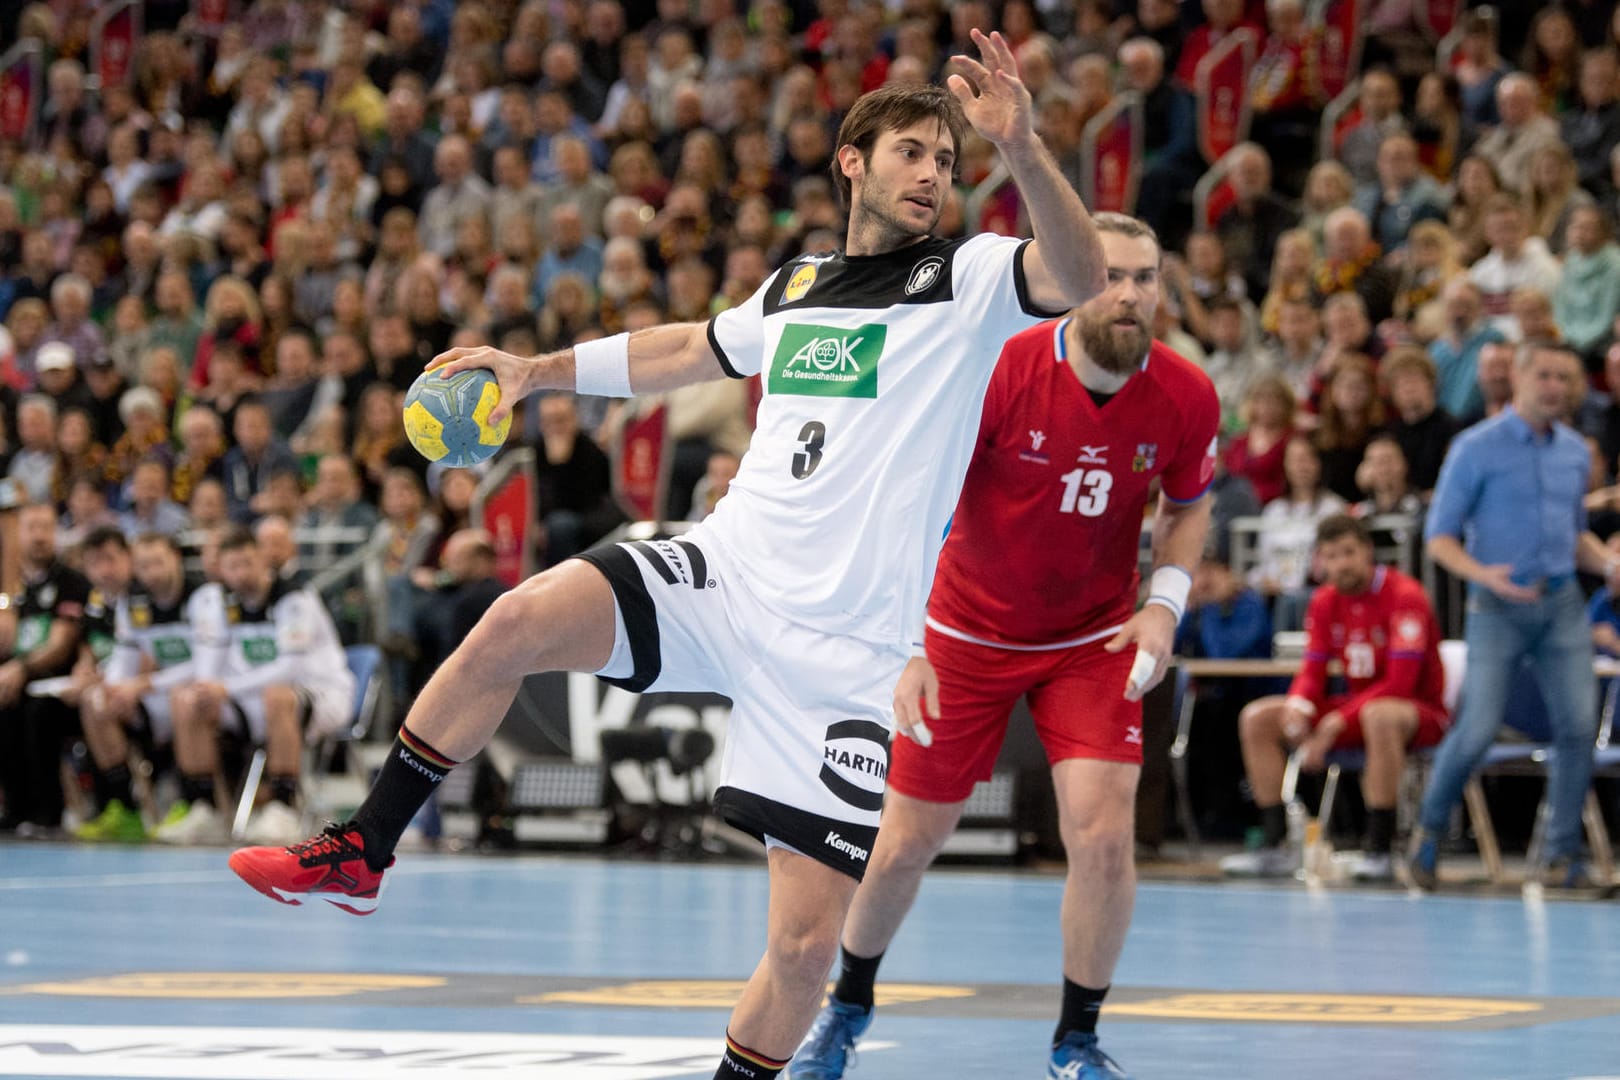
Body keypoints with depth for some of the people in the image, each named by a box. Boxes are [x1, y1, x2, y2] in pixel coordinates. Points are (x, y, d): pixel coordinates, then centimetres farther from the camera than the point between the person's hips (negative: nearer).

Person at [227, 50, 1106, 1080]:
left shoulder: (969, 278, 1)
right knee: (518, 620, -21)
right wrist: (538, 368, 31)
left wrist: (1023, 149, -36)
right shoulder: (796, 287, 16)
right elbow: (688, 348, 35)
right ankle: (361, 852, -7)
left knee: (807, 944, -8)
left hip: (849, 653, -4)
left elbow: (1081, 279, -20)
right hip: (726, 572, 4)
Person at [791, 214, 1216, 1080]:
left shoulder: (1185, 398, -14)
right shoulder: (1000, 375, -24)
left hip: (1095, 638, 1)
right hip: (968, 632, -1)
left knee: (1104, 835, -16)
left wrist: (1166, 600, -10)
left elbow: (1188, 505, 7)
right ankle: (849, 1003, 36)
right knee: (906, 843, 7)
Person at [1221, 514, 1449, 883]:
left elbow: (1399, 684, -22)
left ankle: (1378, 853, -37)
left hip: (1422, 712, -7)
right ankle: (1276, 848, -9)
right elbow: (1312, 672, 6)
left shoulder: (1404, 596, -17)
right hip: (1356, 708, 7)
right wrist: (1298, 707, -20)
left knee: (1380, 715, -43)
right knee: (1257, 718, -6)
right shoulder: (1325, 601, 5)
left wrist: (1335, 723, -28)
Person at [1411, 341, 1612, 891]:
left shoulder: (1575, 451, 12)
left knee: (1577, 726, -7)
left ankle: (1561, 854, 4)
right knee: (1478, 728, -10)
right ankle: (1429, 831, 14)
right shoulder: (1477, 448, -4)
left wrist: (1608, 563, 3)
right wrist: (1482, 574, -22)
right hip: (1498, 607, -4)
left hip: (1562, 604, 4)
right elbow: (1439, 537, -4)